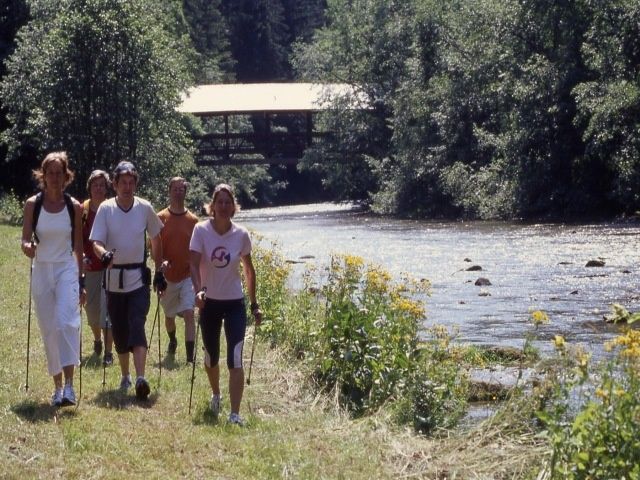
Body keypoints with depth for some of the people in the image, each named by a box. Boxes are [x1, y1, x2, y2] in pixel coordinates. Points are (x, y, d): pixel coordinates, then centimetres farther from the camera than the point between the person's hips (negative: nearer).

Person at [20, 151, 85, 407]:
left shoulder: (74, 207, 1)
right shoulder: (32, 204, 0)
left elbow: (78, 247, 7)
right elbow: (25, 240, 0)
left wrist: (81, 282, 7)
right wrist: (28, 247, -25)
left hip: (67, 270, -2)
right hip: (41, 271, 2)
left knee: (66, 322, -21)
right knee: (49, 330, 6)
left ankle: (69, 385, -22)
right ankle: (57, 386, 16)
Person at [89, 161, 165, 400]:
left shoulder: (145, 208, -1)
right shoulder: (105, 209, -4)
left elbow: (156, 240, 11)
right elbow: (96, 242, -8)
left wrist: (159, 272, 10)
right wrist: (104, 254, -31)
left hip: (139, 278, -1)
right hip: (114, 278, 1)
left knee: (137, 327, -15)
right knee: (119, 331, 10)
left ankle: (141, 378, -23)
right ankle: (125, 376, 27)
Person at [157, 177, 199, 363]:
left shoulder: (192, 220, 2)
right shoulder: (161, 218, -1)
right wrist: (162, 261, -18)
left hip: (188, 276, -1)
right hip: (168, 276, 1)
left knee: (189, 313, -15)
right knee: (169, 315, 17)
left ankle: (190, 356, -17)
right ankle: (172, 341, 47)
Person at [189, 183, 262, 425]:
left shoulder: (241, 235, -5)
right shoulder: (201, 230, -9)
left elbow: (249, 270, 6)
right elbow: (194, 263, -17)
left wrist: (254, 304, 8)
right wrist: (198, 290, -34)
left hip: (235, 303, -1)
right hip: (209, 302, 1)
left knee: (235, 359, -13)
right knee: (211, 356, 16)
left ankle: (235, 413, -14)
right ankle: (216, 395, 45)